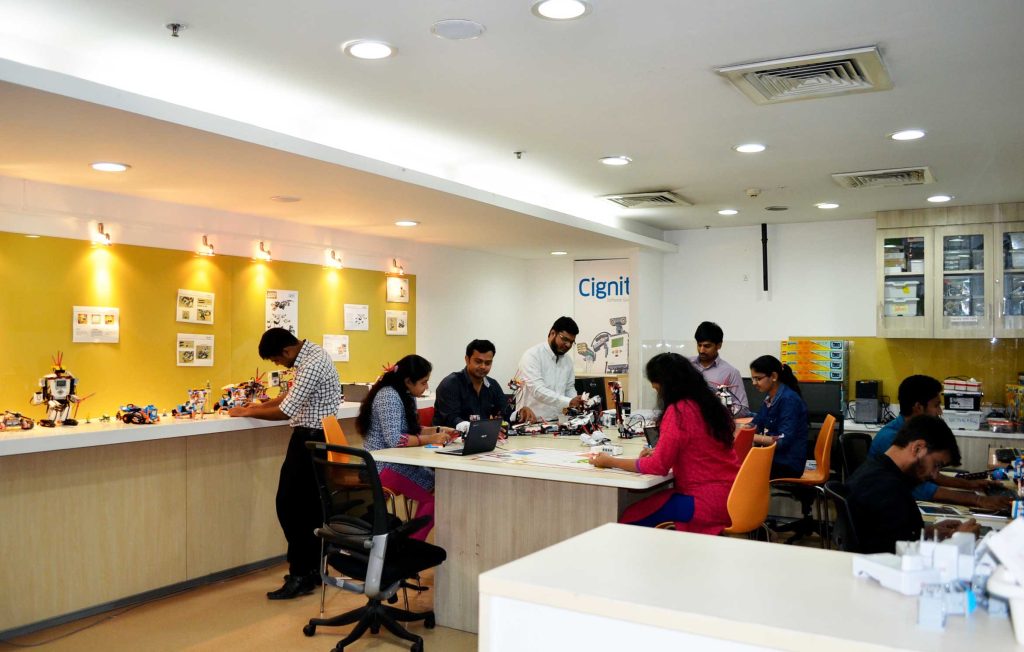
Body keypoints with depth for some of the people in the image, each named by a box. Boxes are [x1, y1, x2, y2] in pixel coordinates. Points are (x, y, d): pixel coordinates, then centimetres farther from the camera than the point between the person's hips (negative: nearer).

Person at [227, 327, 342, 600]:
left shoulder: (312, 364, -22)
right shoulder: (310, 354, 10)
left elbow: (285, 411, -22)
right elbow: (292, 394, 23)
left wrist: (247, 412, -9)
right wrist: (261, 405, 13)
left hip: (311, 439, -10)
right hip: (316, 437, 10)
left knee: (289, 504, -7)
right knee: (309, 504, 13)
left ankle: (301, 575, -2)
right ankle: (312, 570, 21)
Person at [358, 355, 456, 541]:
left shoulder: (404, 395, 11)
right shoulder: (389, 396, -19)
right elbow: (394, 440, -26)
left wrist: (437, 430, 4)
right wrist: (430, 439, -21)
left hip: (397, 461, 9)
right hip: (384, 466, -9)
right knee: (436, 493, -17)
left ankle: (413, 540, 0)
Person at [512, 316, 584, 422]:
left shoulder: (568, 361, 9)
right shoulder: (532, 355, -11)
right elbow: (538, 390, -22)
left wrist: (576, 403, -3)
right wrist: (569, 402, -30)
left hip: (555, 421, 6)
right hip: (531, 421, -6)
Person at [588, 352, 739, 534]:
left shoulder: (678, 411, -16)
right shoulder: (706, 403, 10)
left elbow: (658, 466, -15)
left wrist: (610, 462, -4)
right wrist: (659, 453, 16)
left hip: (709, 502, -9)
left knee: (630, 518, -8)